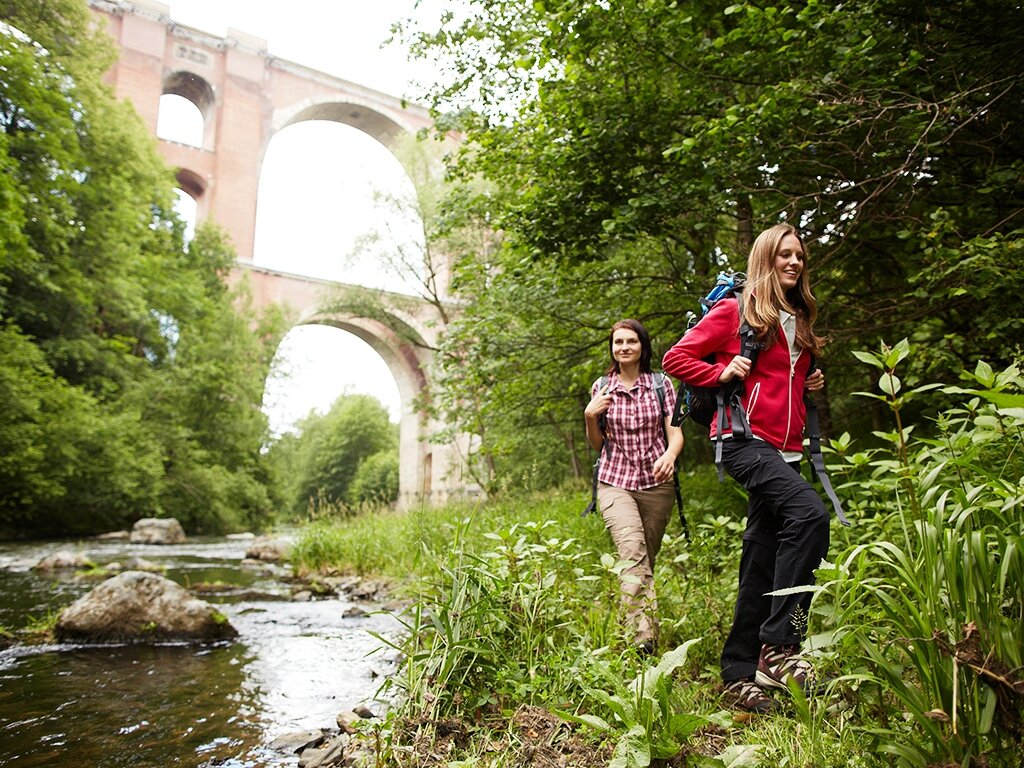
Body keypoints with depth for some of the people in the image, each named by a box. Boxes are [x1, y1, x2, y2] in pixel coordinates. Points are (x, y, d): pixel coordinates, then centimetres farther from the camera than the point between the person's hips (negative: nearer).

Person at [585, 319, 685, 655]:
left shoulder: (661, 384, 5)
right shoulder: (601, 387, 7)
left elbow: (676, 433, 0)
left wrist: (671, 454, -22)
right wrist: (590, 417, -7)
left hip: (656, 483, 1)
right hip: (615, 482, -1)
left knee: (647, 559, 6)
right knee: (632, 551, -23)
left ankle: (643, 628, 23)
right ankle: (644, 638, -28)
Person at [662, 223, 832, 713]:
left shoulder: (800, 320, 23)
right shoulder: (735, 312, 1)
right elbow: (676, 359, 0)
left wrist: (811, 383, 16)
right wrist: (722, 371, -12)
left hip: (785, 450, 7)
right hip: (745, 439, -7)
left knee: (761, 562, 5)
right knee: (809, 513, -30)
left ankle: (740, 673, 13)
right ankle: (779, 647, -21)